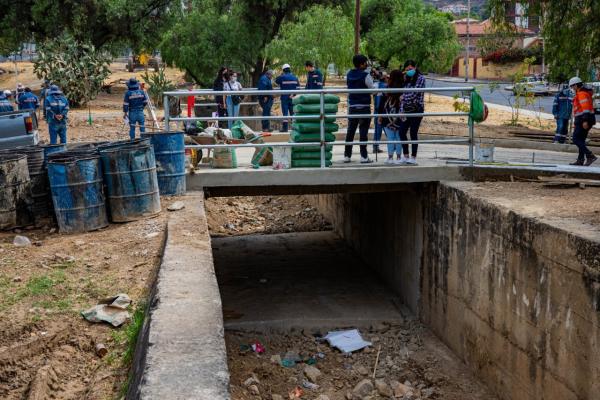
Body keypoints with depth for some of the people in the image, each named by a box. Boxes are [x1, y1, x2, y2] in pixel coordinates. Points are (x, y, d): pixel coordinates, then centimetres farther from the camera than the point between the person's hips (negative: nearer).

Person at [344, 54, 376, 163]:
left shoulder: (349, 74, 7)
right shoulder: (365, 75, -11)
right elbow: (373, 89, -8)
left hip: (352, 106, 5)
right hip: (364, 106, -5)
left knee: (350, 131, 10)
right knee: (363, 132, -2)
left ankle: (347, 155, 12)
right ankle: (364, 156, -2)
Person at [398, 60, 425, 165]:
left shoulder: (420, 78, -3)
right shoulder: (406, 79, 16)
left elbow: (415, 92, -13)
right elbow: (404, 94, 11)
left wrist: (404, 98, -6)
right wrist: (402, 109, 1)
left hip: (417, 109, -6)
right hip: (407, 109, 6)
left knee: (413, 133, -5)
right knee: (402, 131, 1)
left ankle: (413, 157, 2)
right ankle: (405, 156, 12)